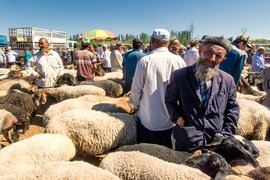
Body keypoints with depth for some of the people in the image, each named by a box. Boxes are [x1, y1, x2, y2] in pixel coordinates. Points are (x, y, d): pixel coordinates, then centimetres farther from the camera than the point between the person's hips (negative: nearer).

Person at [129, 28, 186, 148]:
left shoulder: (145, 61, -14)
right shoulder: (179, 61, -8)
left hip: (148, 120, -2)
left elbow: (136, 89, -8)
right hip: (172, 120, 2)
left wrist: (135, 105, 12)